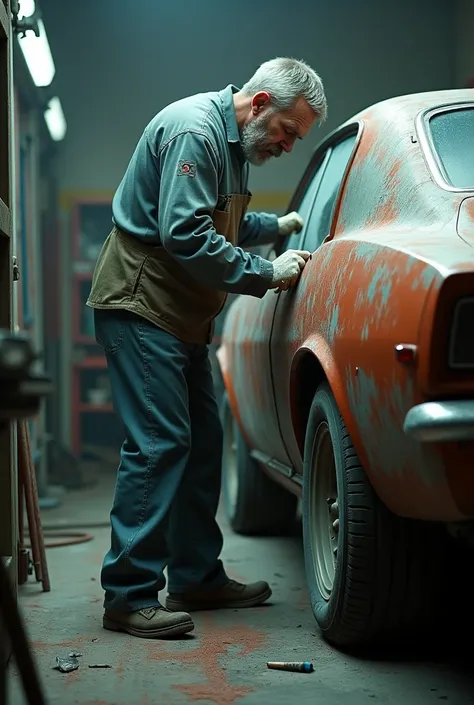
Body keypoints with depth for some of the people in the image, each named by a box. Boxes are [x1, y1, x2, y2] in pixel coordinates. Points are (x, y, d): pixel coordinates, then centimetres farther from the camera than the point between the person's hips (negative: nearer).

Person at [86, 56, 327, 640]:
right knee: (158, 444, -14)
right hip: (140, 307, -11)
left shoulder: (232, 140, 15)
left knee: (202, 442, 11)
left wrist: (276, 226, 14)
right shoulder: (193, 130, -18)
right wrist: (267, 275, -21)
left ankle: (197, 579, 20)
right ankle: (128, 596, -10)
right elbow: (184, 236, -26)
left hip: (180, 318, 11)